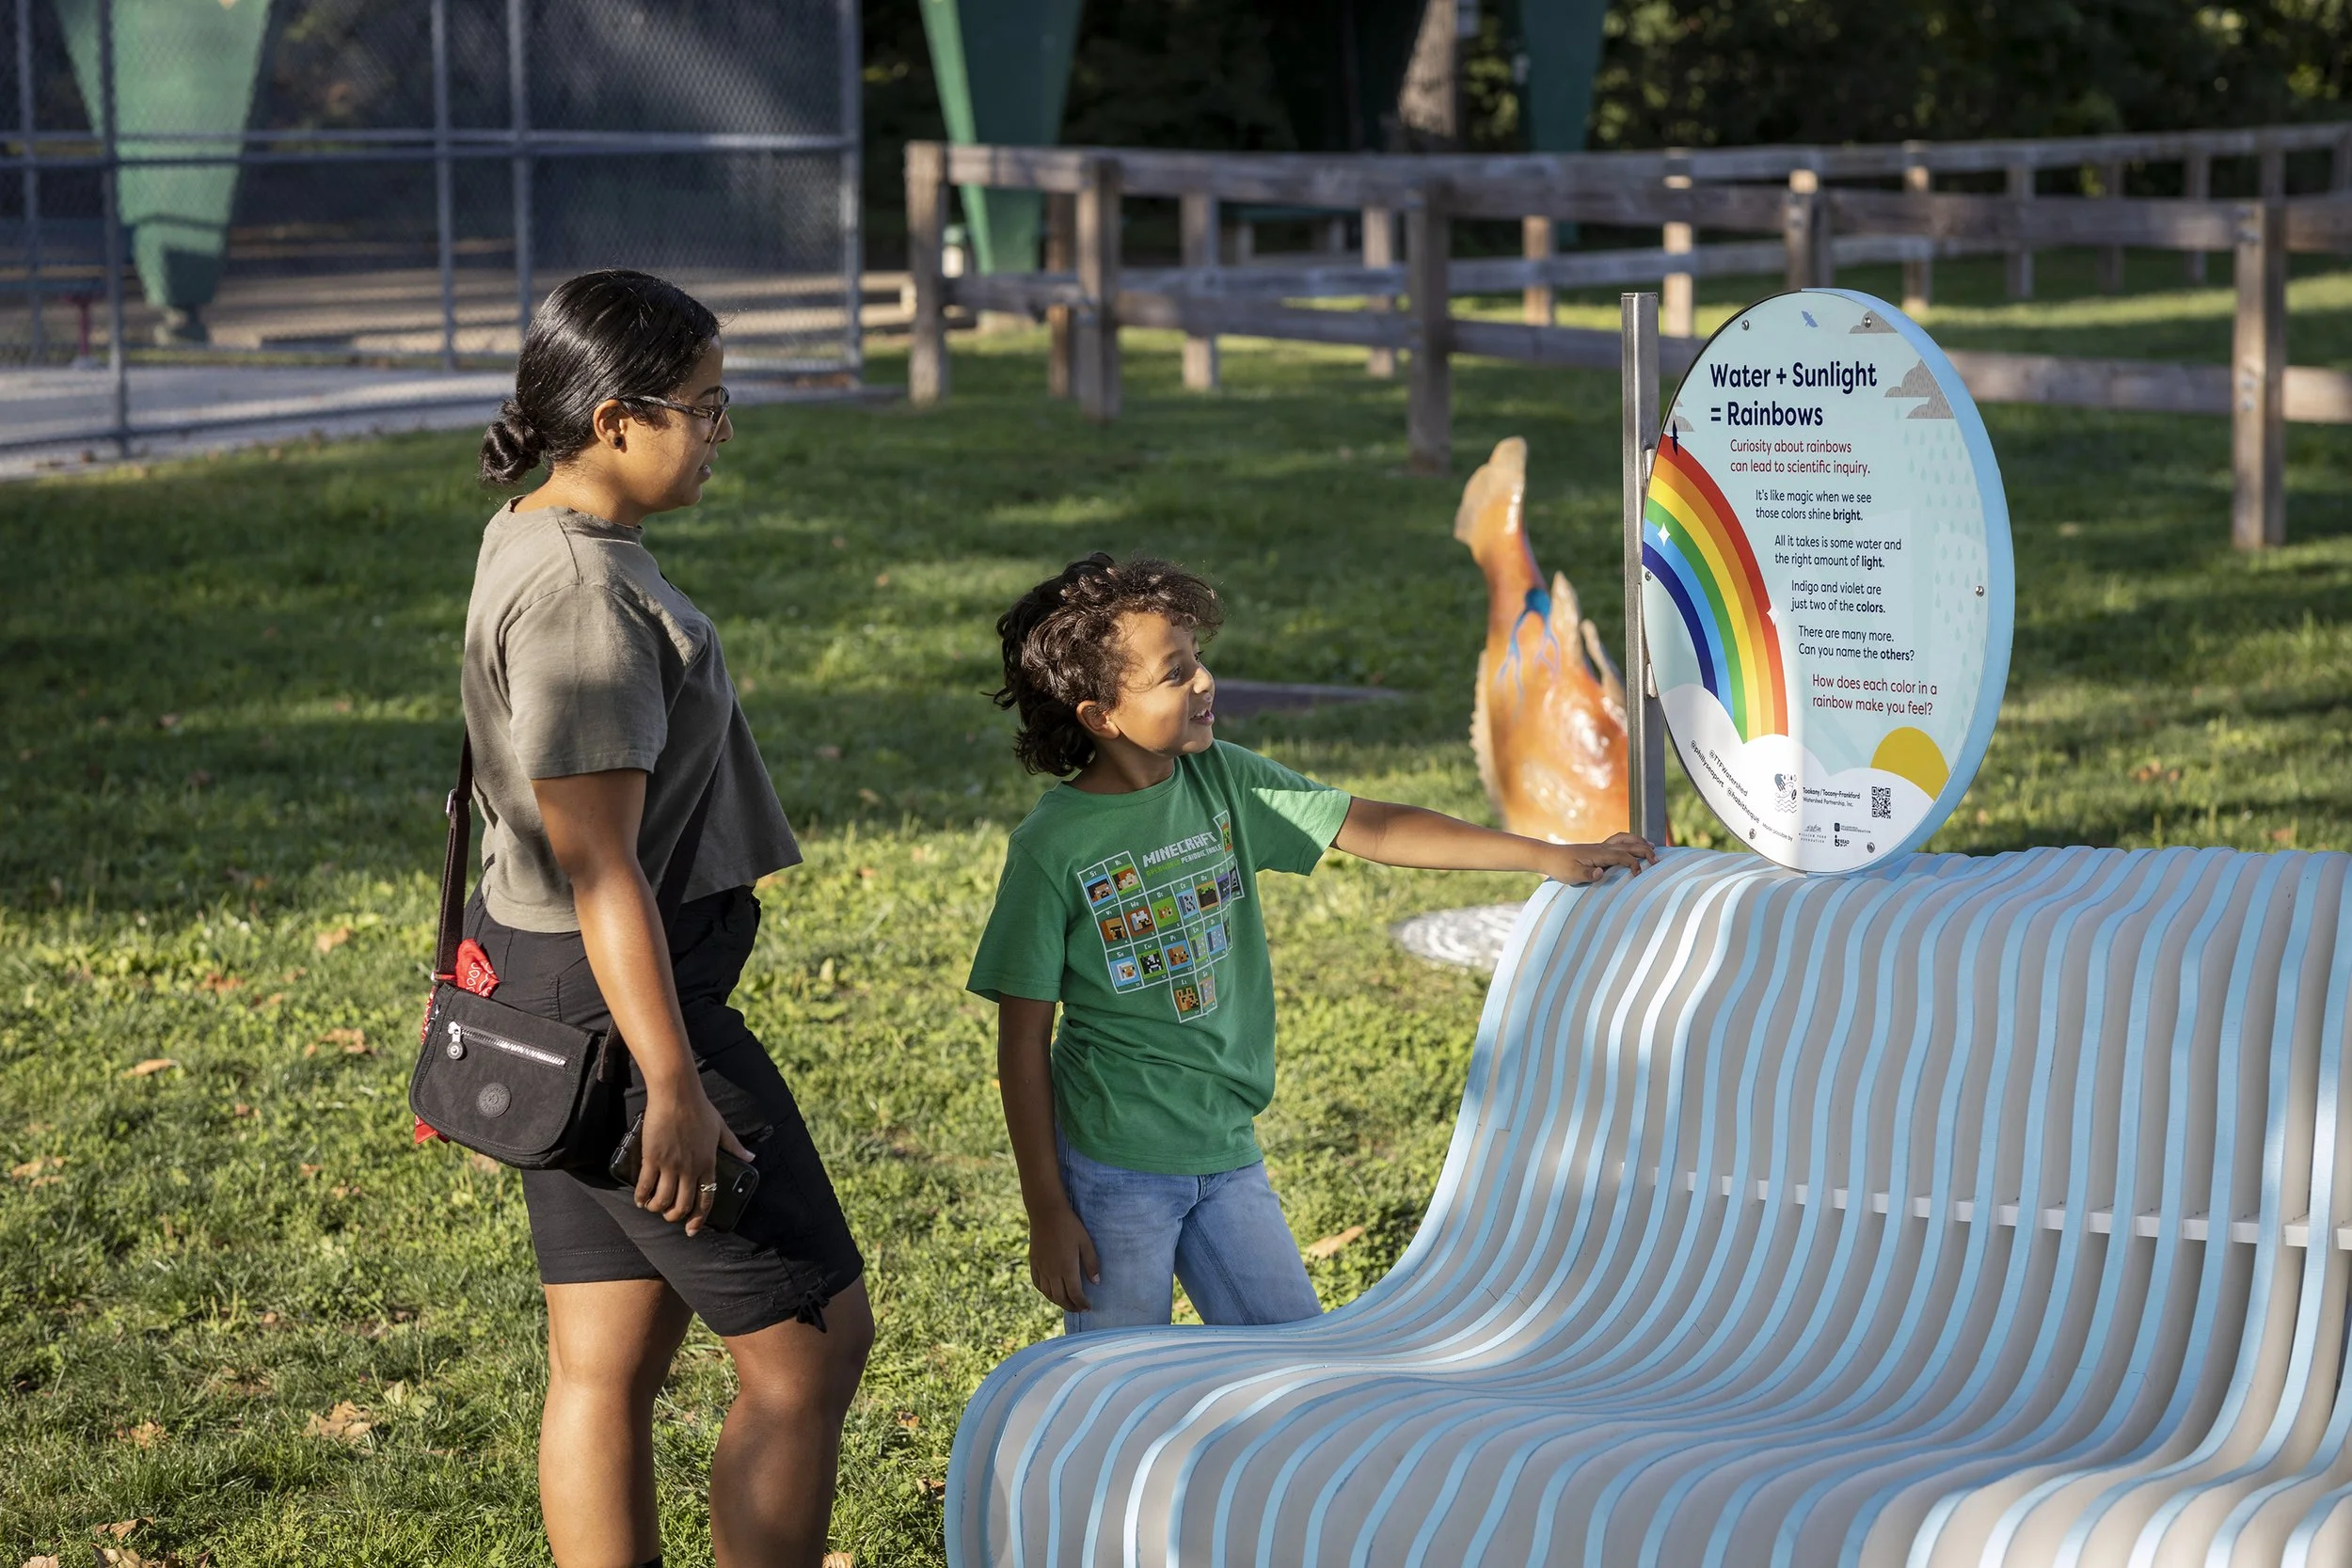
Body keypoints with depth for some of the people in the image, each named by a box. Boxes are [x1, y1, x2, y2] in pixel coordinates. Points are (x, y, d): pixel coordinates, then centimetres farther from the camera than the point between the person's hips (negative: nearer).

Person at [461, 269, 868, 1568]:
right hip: (621, 991, -10)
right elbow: (599, 866, -24)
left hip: (559, 993, 10)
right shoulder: (580, 593, -21)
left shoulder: (537, 540, 11)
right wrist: (674, 1085, -25)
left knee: (607, 1361, 12)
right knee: (810, 1342, -1)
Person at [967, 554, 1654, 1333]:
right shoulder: (1051, 845, -13)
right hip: (1115, 1165, -5)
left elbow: (1372, 828, 4)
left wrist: (1547, 854, -2)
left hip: (1227, 1150, 5)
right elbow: (1023, 1040, -9)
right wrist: (1046, 1212, -9)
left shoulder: (1222, 780, 0)